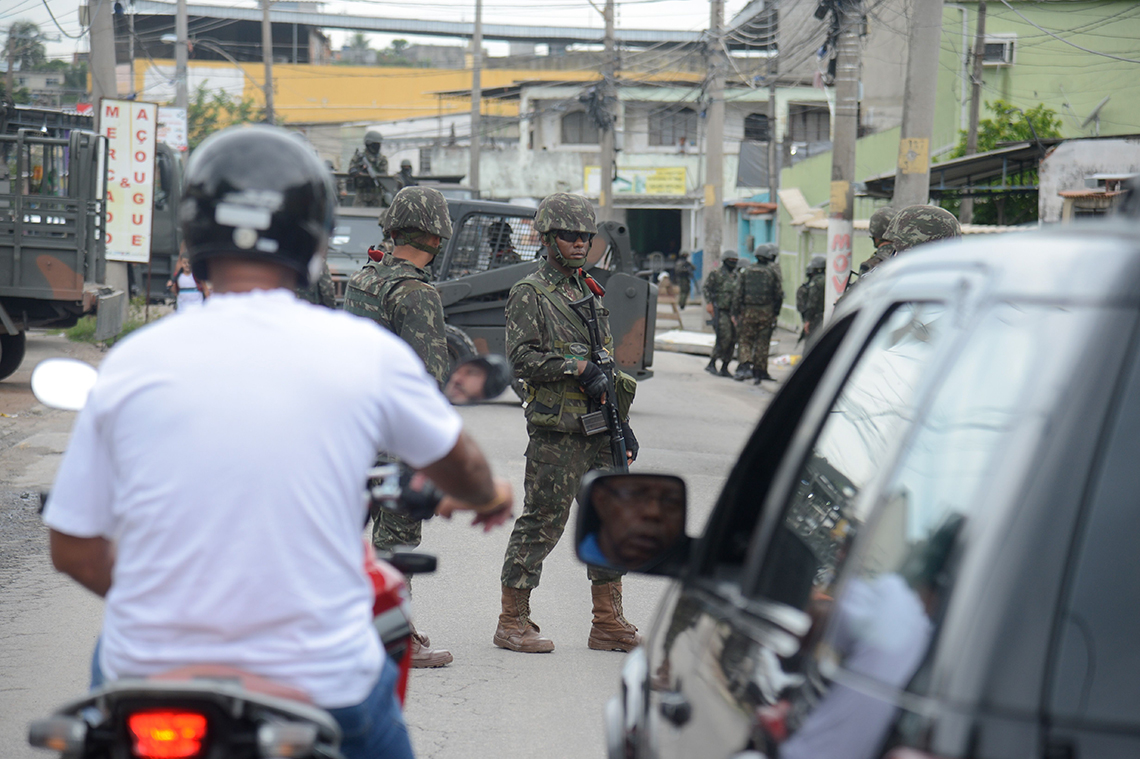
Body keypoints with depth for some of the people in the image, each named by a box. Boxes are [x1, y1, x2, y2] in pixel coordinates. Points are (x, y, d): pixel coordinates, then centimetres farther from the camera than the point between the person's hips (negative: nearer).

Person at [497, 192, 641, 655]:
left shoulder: (589, 292, 19)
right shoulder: (529, 294, -4)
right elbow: (520, 357, -13)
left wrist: (621, 421, 19)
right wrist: (576, 367, -18)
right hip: (555, 429, -7)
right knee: (542, 521, -4)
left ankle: (608, 624, 13)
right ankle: (513, 622, 5)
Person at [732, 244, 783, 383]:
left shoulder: (746, 271, 4)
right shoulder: (773, 272, 0)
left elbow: (738, 293, 1)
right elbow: (779, 294, 0)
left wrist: (735, 313, 4)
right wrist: (775, 312, 10)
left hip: (748, 312, 1)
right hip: (766, 313, -1)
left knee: (745, 341, 5)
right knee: (762, 343, 7)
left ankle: (745, 365, -17)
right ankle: (759, 372, 10)